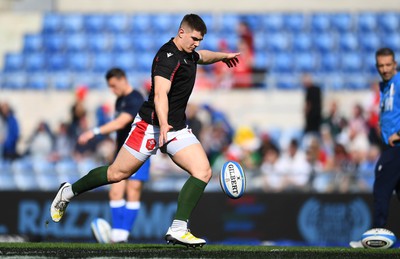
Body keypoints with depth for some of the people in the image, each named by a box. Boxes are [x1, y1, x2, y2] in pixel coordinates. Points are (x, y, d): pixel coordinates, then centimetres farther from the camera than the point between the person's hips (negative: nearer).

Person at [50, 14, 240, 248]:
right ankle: (69, 192, 25)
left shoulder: (188, 54, 10)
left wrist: (223, 56, 46)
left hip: (177, 128, 8)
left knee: (203, 171, -12)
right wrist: (163, 125, -45)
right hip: (151, 125, -8)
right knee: (117, 173, 0)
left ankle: (178, 230, -17)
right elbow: (160, 94, -33)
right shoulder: (168, 56, -20)